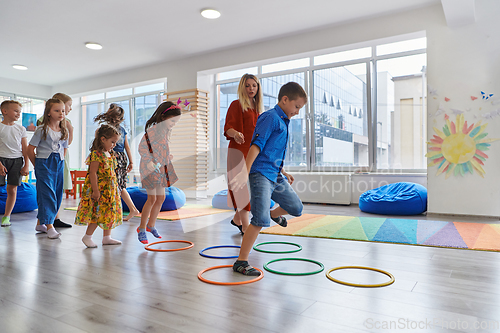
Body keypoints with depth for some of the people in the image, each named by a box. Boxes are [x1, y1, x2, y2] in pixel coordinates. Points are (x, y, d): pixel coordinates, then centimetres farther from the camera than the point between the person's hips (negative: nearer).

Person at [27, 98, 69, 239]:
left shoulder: (64, 131, 8)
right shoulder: (42, 129, -7)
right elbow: (30, 149, -4)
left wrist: (59, 162, 12)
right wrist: (38, 165, 0)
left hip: (59, 165, 6)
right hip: (44, 164, -6)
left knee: (57, 195, 7)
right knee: (47, 193, -10)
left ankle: (41, 223, 23)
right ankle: (49, 226, -8)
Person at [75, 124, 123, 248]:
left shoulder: (110, 155, 12)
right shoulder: (96, 154, -15)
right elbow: (92, 173, -19)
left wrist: (114, 188, 18)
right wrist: (95, 190, -21)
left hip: (110, 190, 9)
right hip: (99, 189, -9)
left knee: (109, 213, 12)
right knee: (98, 214, -5)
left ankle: (106, 237, 22)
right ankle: (87, 237, 12)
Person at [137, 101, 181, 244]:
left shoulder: (167, 131, 7)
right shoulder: (152, 130, -19)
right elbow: (141, 148, -19)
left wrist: (169, 156, 12)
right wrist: (149, 162, -26)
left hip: (162, 168, 8)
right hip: (150, 168, -8)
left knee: (161, 198, 12)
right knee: (152, 199, -5)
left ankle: (151, 225, 28)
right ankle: (141, 228, 11)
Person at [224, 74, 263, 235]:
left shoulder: (257, 107, 18)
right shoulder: (236, 105, -2)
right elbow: (228, 127, -12)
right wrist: (235, 133, -33)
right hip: (239, 150, -7)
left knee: (251, 186, 8)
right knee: (243, 186, -8)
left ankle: (237, 218, 25)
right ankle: (245, 226, -3)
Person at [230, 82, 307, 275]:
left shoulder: (283, 122, 19)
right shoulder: (270, 117, -10)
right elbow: (256, 145, -21)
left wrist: (283, 173, 33)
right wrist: (245, 172, -29)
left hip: (276, 176, 9)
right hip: (261, 174, -9)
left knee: (296, 208, 16)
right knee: (261, 219, -17)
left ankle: (275, 214, 49)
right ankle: (241, 262, -7)